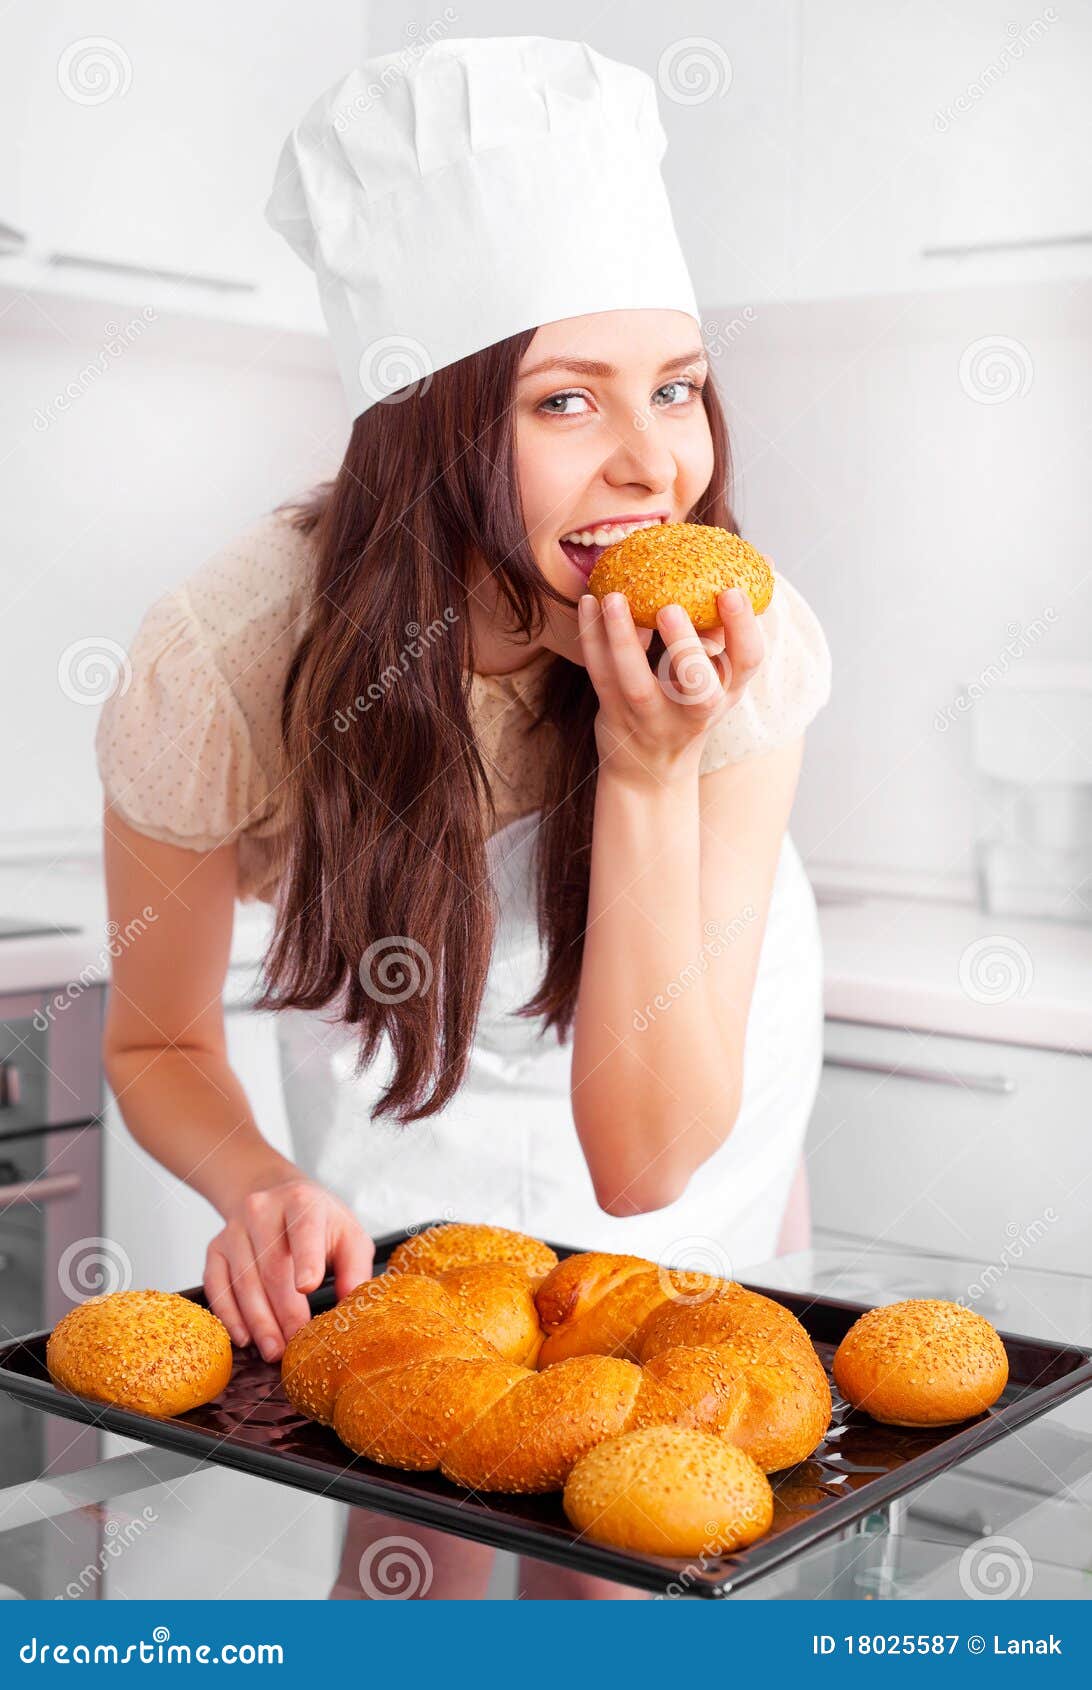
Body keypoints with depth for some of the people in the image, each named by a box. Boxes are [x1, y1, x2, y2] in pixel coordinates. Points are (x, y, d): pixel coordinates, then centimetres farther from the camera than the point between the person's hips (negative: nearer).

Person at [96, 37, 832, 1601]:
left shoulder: (739, 649, -35)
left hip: (692, 1028, 1)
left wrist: (648, 767, -46)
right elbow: (158, 1039, -16)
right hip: (397, 1041, 0)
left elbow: (645, 1157, -35)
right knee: (418, 1524, 2)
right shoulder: (224, 664, -35)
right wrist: (259, 1186, -38)